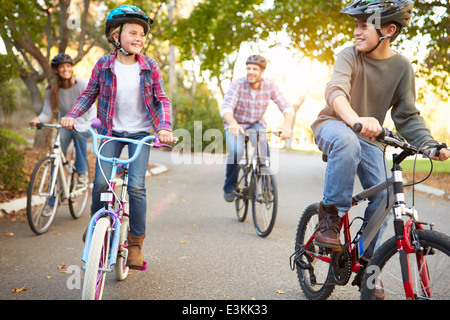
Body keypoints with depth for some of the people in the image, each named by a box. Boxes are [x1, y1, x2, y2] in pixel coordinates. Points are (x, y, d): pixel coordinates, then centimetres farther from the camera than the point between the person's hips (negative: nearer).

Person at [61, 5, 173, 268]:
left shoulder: (150, 67, -5)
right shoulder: (103, 66, -3)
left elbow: (163, 100, -2)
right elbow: (89, 94, 6)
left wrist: (165, 127, -18)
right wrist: (72, 115, -10)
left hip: (140, 133, -1)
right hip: (111, 131, 1)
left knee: (136, 185, -12)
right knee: (101, 181, -11)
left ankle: (136, 243, 3)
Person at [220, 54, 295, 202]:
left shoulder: (269, 85, -13)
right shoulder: (238, 85, -20)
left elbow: (286, 106, -20)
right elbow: (226, 108, -32)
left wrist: (287, 124, -42)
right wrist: (233, 123, -55)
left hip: (256, 124, 2)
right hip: (236, 125, -1)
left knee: (262, 143, -31)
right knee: (236, 151, -29)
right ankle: (229, 187, -3)